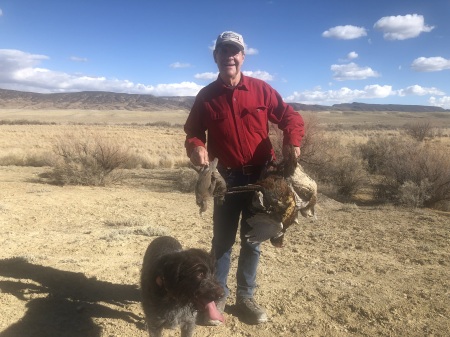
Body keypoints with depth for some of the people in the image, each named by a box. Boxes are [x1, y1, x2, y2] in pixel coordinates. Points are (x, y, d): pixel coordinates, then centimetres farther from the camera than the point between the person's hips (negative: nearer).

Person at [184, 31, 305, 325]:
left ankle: (246, 297, 30)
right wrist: (196, 147, -20)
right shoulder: (206, 96, 0)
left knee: (252, 241, 13)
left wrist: (292, 141, -20)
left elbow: (290, 117, 1)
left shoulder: (261, 89, -1)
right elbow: (193, 132, 4)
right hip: (227, 178, 0)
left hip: (261, 177, 1)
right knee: (222, 240, 10)